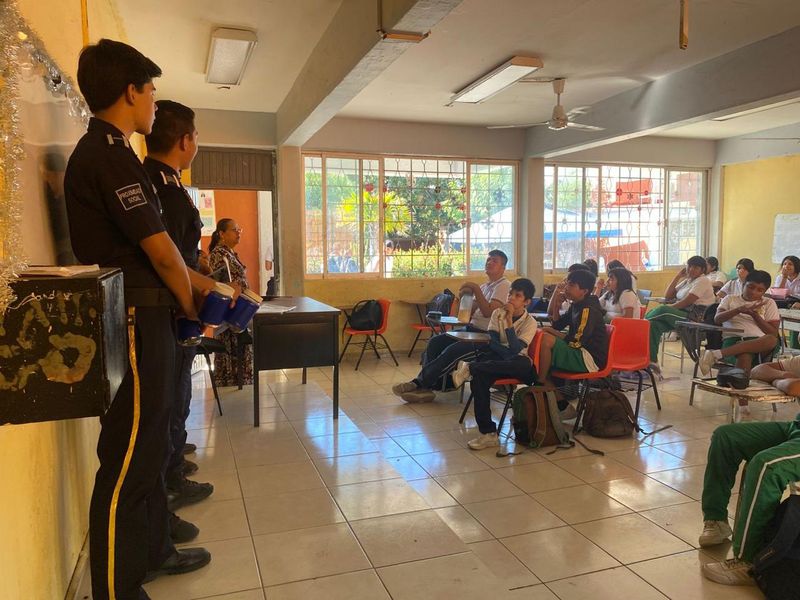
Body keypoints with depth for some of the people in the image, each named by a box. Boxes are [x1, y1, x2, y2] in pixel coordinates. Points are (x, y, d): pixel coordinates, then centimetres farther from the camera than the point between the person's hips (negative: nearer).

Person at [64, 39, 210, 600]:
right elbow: (161, 252, -14)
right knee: (128, 456, -2)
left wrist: (206, 283, 16)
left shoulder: (106, 151, 17)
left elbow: (157, 248, 17)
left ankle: (152, 550, 33)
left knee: (148, 445, 18)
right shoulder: (109, 154, -14)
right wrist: (190, 306, 1)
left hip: (142, 318, 10)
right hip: (134, 321, -10)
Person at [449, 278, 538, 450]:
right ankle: (488, 433, -30)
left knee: (524, 363, -40)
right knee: (478, 376, -32)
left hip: (515, 366, -2)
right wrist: (508, 353, -19)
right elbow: (492, 342, -3)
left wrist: (509, 321, -21)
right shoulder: (498, 313, 7)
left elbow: (516, 350, -17)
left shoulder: (530, 322, -4)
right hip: (496, 359, 2)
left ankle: (470, 368, -38)